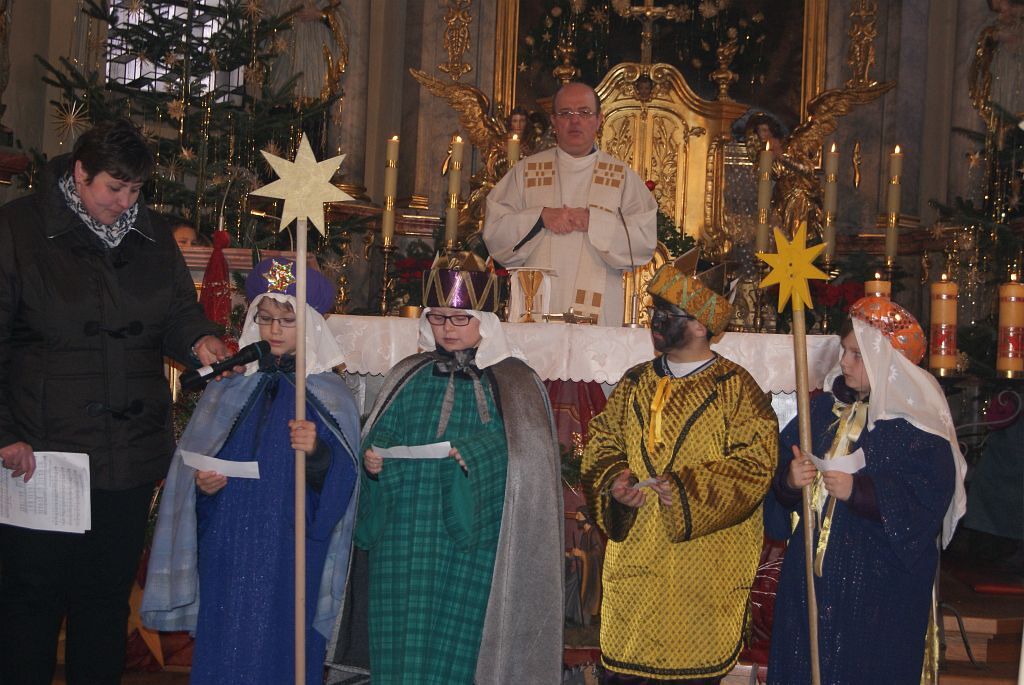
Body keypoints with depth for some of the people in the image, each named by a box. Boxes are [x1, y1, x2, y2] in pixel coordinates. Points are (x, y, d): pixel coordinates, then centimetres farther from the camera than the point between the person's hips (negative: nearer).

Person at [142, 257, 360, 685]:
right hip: (228, 551, 3)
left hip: (292, 554, -3)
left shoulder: (330, 396, -1)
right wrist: (201, 483, -8)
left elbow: (342, 483, -10)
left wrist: (318, 453, -28)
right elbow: (192, 461, 12)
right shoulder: (228, 388, 8)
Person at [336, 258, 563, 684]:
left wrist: (477, 457, -21)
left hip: (474, 549, -3)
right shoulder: (408, 379, 12)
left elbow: (527, 457, -7)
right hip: (405, 548, 3)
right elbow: (378, 441, 16)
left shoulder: (516, 385, 2)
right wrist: (372, 460, -6)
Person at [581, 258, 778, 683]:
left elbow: (755, 461, -10)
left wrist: (687, 489, -19)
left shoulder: (735, 388, -3)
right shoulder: (635, 384, 11)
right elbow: (602, 444, 15)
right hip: (634, 562, 4)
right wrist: (614, 481, -7)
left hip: (703, 567, -4)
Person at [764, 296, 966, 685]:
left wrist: (859, 492, -25)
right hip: (811, 576, 5)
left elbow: (927, 506, -18)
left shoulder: (919, 427, -11)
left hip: (879, 584, -5)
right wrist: (789, 481, -15)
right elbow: (780, 471, 7)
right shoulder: (825, 409, 7)